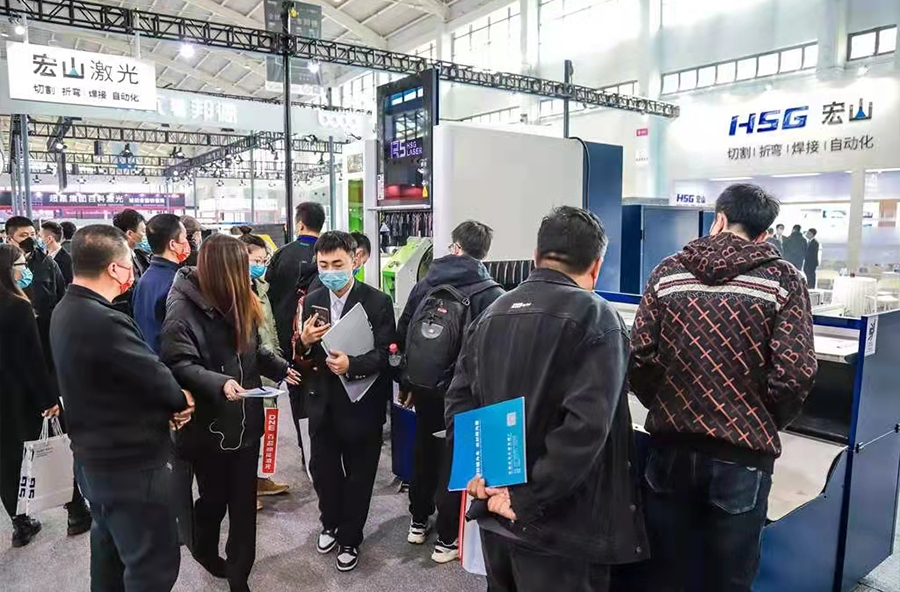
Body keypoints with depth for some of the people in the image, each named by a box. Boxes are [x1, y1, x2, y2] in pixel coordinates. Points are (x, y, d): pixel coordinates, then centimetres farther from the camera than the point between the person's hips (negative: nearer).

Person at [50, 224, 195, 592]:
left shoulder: (66, 311, 3)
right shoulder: (104, 321, -29)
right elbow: (153, 374, -21)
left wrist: (165, 405, -3)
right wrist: (180, 400, 0)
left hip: (94, 456, 10)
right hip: (129, 462, -10)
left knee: (111, 546, 28)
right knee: (154, 562, 3)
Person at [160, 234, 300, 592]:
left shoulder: (238, 301, 6)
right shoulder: (183, 308, -16)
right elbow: (179, 364, -22)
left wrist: (281, 368, 1)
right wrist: (219, 383, -36)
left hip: (245, 419, 6)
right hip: (209, 424, -5)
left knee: (244, 499, 10)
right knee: (214, 496, 14)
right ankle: (203, 548, 45)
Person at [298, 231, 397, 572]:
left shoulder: (378, 302, -14)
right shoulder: (312, 301, 1)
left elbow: (384, 354, -18)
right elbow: (304, 356, 4)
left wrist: (351, 364, -35)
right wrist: (304, 342, -19)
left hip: (361, 404, -4)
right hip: (322, 402, 4)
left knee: (358, 477, 13)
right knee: (322, 469, 19)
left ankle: (350, 538, 36)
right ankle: (331, 524, 46)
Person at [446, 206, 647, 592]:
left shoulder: (492, 314, 8)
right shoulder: (594, 317, -12)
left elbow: (459, 400, 4)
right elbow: (586, 424, -23)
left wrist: (474, 472, -3)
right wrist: (528, 501, -19)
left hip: (497, 511, 6)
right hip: (559, 523, -6)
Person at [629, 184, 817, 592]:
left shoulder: (668, 272, 0)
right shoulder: (783, 279, -4)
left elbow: (639, 357, -4)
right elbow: (794, 372, -13)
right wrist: (766, 425, 7)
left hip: (671, 447, 2)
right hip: (742, 455, -1)